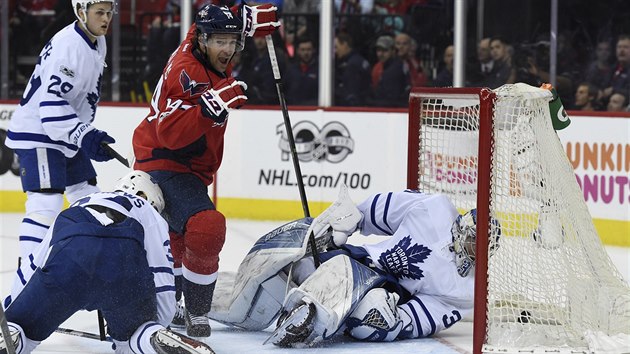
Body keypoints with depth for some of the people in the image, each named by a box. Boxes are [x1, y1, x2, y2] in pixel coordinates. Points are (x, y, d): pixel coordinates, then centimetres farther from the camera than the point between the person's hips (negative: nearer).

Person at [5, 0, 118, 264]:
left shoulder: (97, 43, 7)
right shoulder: (66, 46, -24)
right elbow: (50, 101, -30)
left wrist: (89, 135, 23)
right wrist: (84, 136, -36)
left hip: (68, 135, 10)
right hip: (37, 133, -10)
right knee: (46, 204, -20)